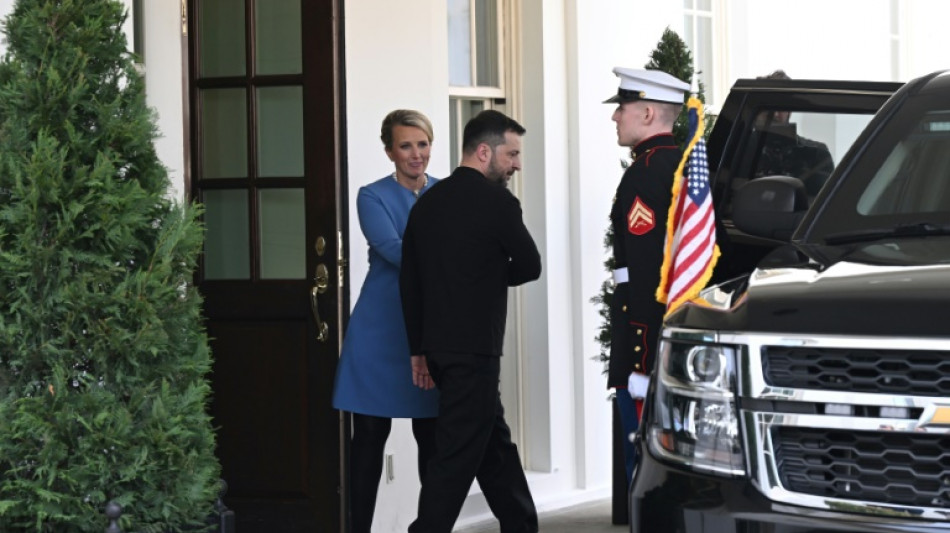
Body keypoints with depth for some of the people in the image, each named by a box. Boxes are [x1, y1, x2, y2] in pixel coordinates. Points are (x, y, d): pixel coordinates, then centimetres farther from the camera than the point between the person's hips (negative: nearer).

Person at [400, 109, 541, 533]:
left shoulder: (427, 203, 9)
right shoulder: (497, 203, -12)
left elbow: (409, 282, 11)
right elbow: (529, 266, -2)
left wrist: (418, 349, 16)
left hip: (439, 347, 8)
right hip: (473, 350, -8)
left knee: (495, 444, 18)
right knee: (457, 456, -6)